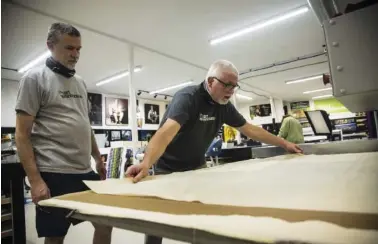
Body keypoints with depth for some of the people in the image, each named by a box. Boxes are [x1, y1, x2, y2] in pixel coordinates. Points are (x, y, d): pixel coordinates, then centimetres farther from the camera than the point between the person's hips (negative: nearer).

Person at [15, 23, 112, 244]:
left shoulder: (80, 83, 14)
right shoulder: (34, 78, -4)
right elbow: (22, 134, -9)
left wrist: (98, 158, 18)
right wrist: (35, 180, -15)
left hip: (85, 172, 6)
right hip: (54, 175, -6)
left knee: (105, 222, 12)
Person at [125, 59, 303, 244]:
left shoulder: (224, 105, -3)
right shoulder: (187, 97, -26)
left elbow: (249, 129, 5)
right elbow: (167, 131, -43)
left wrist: (284, 144, 7)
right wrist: (146, 163, -59)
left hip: (197, 167, 6)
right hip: (169, 170, -6)